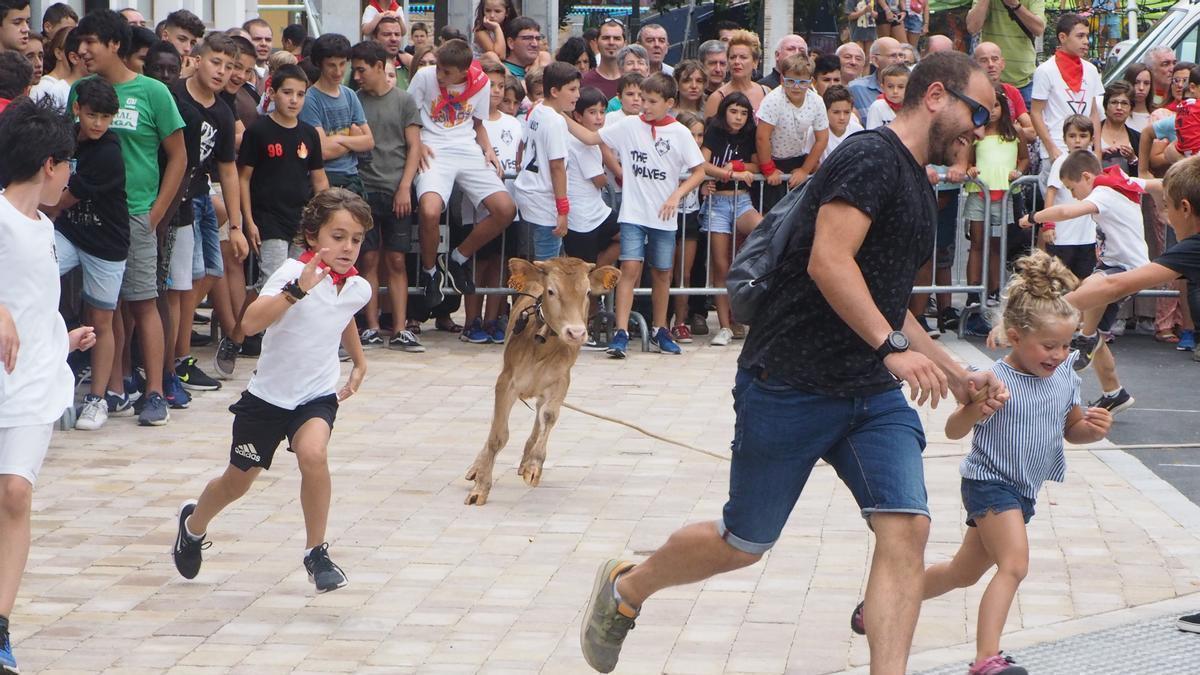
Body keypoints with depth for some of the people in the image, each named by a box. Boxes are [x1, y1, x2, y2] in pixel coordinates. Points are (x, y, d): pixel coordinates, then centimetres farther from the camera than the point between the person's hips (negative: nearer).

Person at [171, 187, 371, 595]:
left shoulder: (358, 289, -3)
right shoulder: (295, 272, -22)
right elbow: (250, 321, -39)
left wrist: (359, 363, 25)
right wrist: (297, 291, -50)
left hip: (318, 395, 2)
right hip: (268, 394, -2)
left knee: (313, 454, -29)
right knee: (238, 480, 14)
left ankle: (316, 553, -13)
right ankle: (194, 524, 47)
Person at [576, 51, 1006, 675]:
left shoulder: (916, 187, 18)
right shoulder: (871, 157, -12)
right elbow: (829, 261, -26)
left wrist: (957, 377, 22)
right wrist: (892, 346, -31)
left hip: (871, 391, 8)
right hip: (791, 387, -8)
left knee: (906, 529, -12)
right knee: (744, 544, 6)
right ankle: (624, 587, 33)